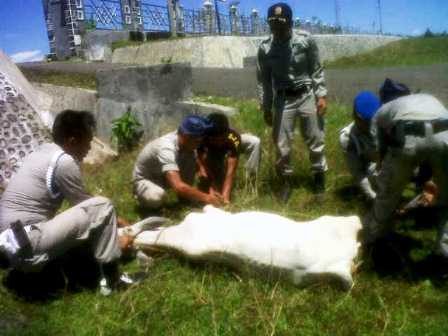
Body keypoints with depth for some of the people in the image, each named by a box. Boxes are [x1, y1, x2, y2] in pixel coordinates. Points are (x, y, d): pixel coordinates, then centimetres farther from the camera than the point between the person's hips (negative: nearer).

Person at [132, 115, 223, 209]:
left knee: (192, 158, -16)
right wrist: (205, 197, -42)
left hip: (162, 177, 7)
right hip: (145, 179, -7)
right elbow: (178, 186, -48)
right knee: (157, 197, -40)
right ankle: (145, 196, -3)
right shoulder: (167, 149, -38)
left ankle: (185, 197, 2)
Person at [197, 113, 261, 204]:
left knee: (255, 142, -21)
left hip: (228, 149, 0)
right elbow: (203, 168, -38)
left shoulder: (233, 138, -41)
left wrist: (225, 195, -51)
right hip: (210, 152, 0)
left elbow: (231, 170, -44)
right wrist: (212, 190, -48)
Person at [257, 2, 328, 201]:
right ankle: (286, 182, 22)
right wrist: (266, 108, 2)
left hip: (307, 96, 0)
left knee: (315, 140, 5)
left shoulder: (306, 41, -8)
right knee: (282, 145, 3)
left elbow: (317, 70, 0)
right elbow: (264, 80, 2)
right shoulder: (265, 48, -6)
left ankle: (319, 177, 25)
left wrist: (321, 96, -7)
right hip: (283, 100, 1)